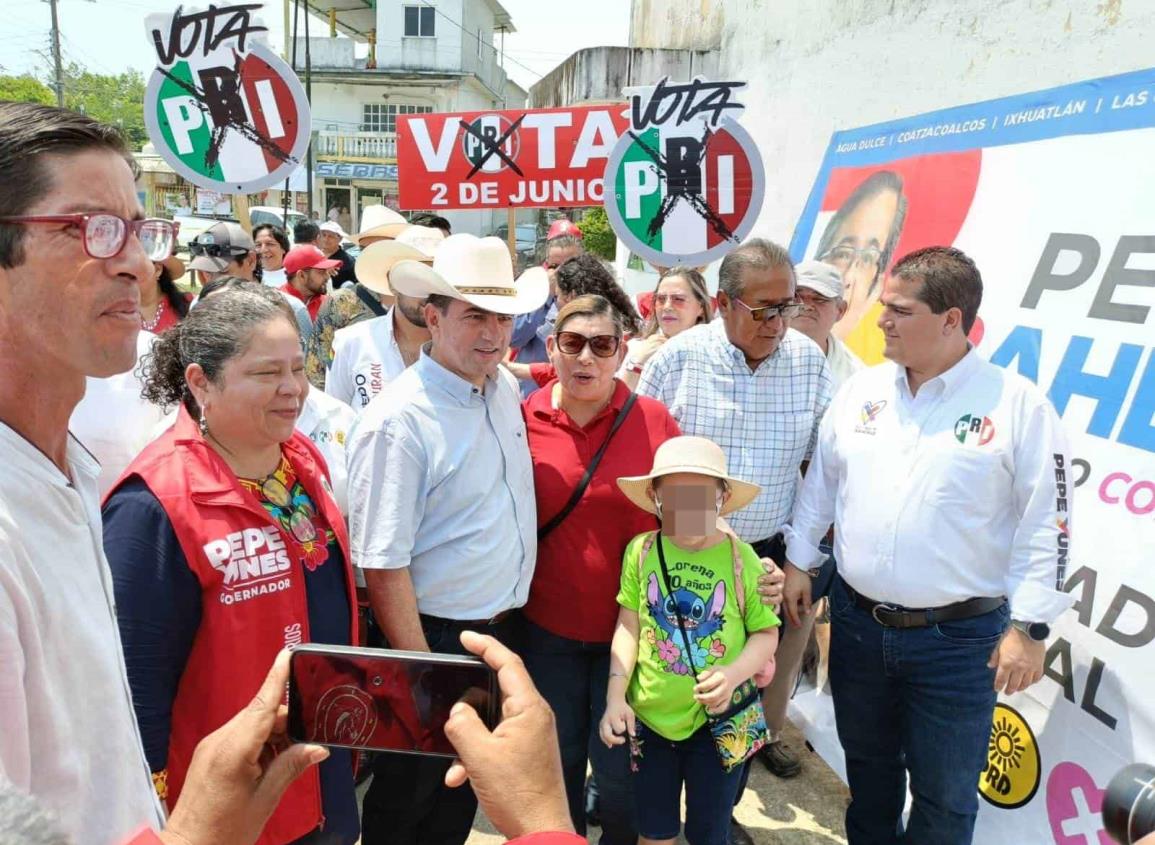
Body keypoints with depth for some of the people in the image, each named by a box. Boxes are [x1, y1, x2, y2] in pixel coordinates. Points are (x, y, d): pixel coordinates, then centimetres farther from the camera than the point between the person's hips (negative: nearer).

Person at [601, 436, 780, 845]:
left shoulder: (740, 558, -13)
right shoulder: (640, 551, -10)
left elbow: (766, 634, -5)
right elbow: (629, 627, -5)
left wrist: (734, 674, -22)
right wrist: (615, 695, -11)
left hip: (720, 720, -1)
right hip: (650, 716, 1)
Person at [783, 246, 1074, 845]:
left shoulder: (1017, 404, -11)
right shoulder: (861, 390, 2)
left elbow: (1045, 523, -9)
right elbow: (820, 482, 10)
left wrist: (1028, 627, -10)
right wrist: (798, 562, 9)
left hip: (959, 638, -4)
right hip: (858, 623, 4)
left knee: (944, 795, 13)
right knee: (868, 767, 23)